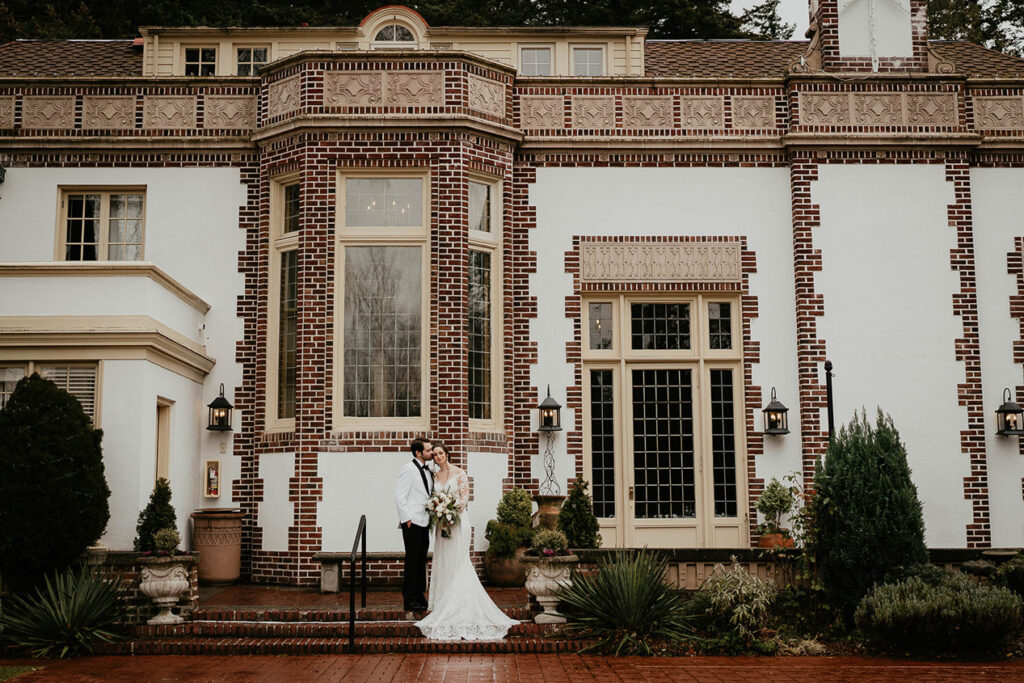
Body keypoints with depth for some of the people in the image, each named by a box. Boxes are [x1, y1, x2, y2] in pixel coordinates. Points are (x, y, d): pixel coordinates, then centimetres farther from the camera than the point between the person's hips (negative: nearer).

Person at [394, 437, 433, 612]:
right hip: (412, 523, -8)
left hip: (425, 523, 8)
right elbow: (399, 497, -11)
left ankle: (419, 596, 19)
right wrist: (408, 519, -15)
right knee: (412, 561, -5)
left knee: (421, 561, 12)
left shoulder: (428, 470, 14)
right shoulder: (408, 469, -9)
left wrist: (432, 516, 11)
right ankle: (409, 600, 0)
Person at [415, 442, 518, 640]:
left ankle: (459, 605, -3)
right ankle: (444, 602, 13)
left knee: (457, 561, -6)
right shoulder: (436, 475, 12)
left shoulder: (459, 473, -5)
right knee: (442, 562, 7)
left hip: (457, 521, -6)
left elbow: (465, 498, -7)